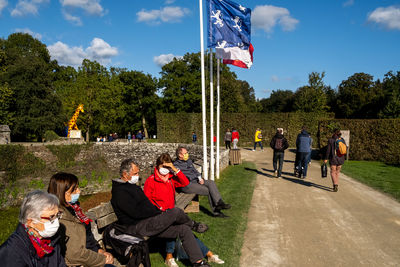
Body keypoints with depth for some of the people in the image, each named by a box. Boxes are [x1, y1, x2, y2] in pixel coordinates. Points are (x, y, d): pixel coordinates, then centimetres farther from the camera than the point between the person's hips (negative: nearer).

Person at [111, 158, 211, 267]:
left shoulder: (131, 186, 17)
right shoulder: (119, 192, -15)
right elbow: (136, 213, -21)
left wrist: (156, 209, 6)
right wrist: (158, 211, -12)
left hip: (149, 223, 10)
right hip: (136, 228, -10)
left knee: (184, 229, -4)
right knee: (175, 212, -22)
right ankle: (193, 225, 12)